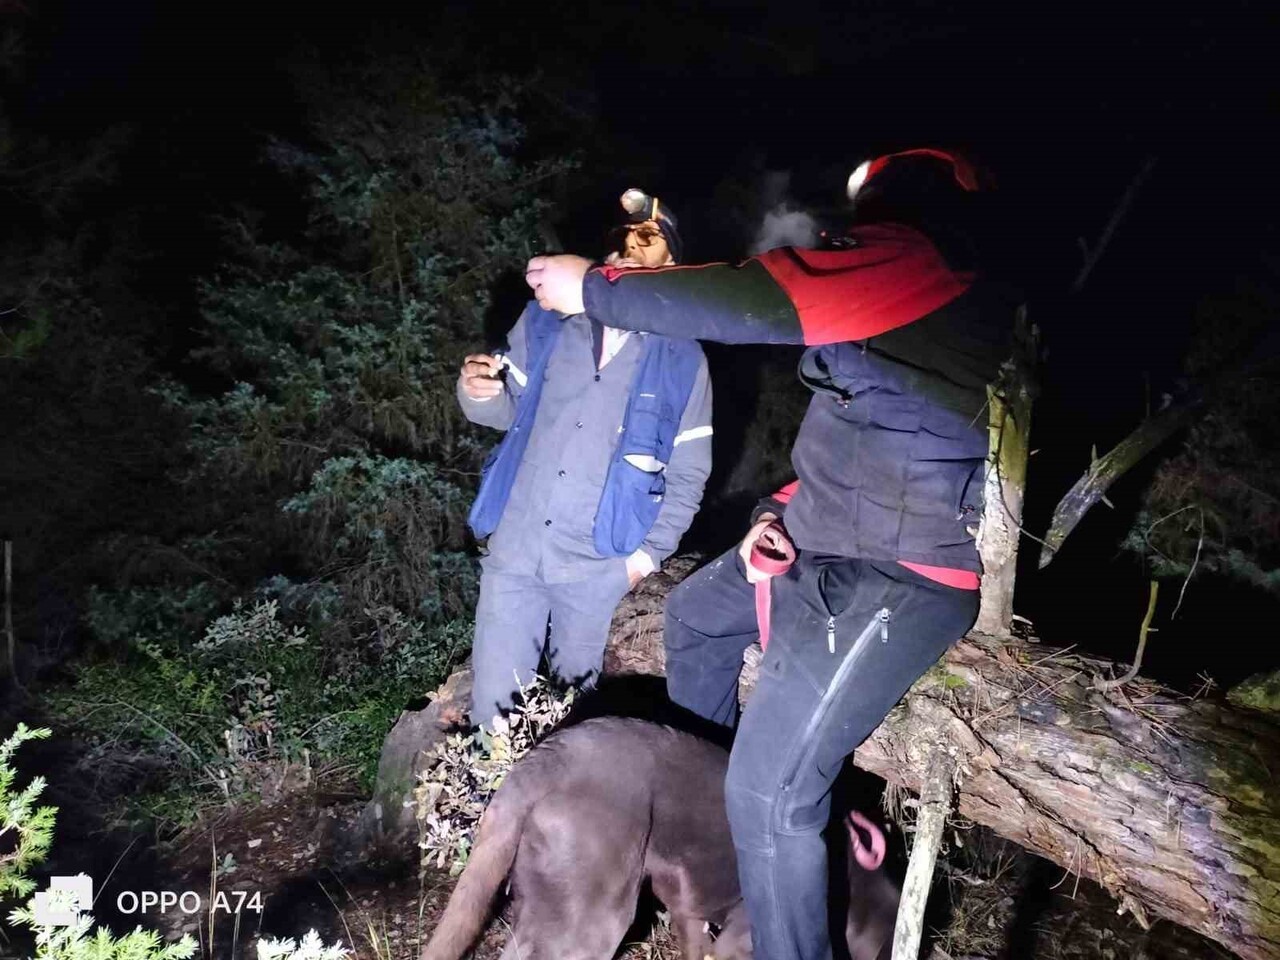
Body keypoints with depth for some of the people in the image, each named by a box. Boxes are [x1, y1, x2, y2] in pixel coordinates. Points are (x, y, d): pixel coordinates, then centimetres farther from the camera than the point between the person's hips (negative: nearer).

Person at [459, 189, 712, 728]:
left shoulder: (682, 360, 0)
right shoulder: (547, 317, 3)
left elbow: (688, 472, 3)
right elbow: (508, 410, 8)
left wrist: (650, 551, -3)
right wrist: (479, 393, -15)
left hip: (595, 565, -1)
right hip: (513, 547, 1)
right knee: (493, 703, 6)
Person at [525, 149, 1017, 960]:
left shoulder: (921, 259, -16)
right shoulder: (896, 297, 16)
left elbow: (761, 301, -27)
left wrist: (593, 287, -16)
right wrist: (783, 514, 7)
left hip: (897, 579, -11)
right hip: (827, 544, 11)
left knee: (769, 795, -13)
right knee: (694, 616, 27)